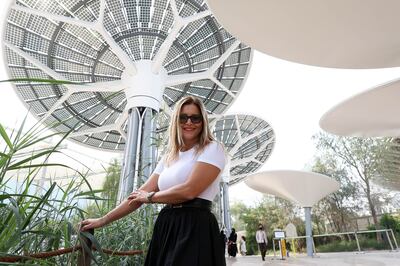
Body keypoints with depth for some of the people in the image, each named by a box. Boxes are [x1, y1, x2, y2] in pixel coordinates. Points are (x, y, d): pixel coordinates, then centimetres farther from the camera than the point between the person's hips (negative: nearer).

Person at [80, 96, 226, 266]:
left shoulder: (213, 149, -5)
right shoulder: (168, 158, 14)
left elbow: (189, 191, -16)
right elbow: (141, 193, 13)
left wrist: (150, 197, -2)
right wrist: (103, 220, 10)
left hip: (195, 228, -5)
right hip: (165, 228, 6)